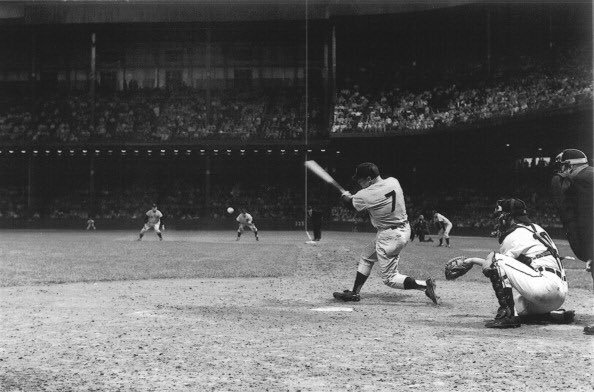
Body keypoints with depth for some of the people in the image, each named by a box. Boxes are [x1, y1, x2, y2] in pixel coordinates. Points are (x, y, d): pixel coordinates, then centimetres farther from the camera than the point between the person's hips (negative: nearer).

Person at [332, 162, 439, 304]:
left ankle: (425, 285, -9)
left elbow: (350, 203, 0)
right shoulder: (393, 181, -2)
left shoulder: (368, 195, -21)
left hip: (389, 236, -9)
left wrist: (345, 195, 23)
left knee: (390, 279, 2)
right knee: (366, 256, 23)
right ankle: (354, 293, 29)